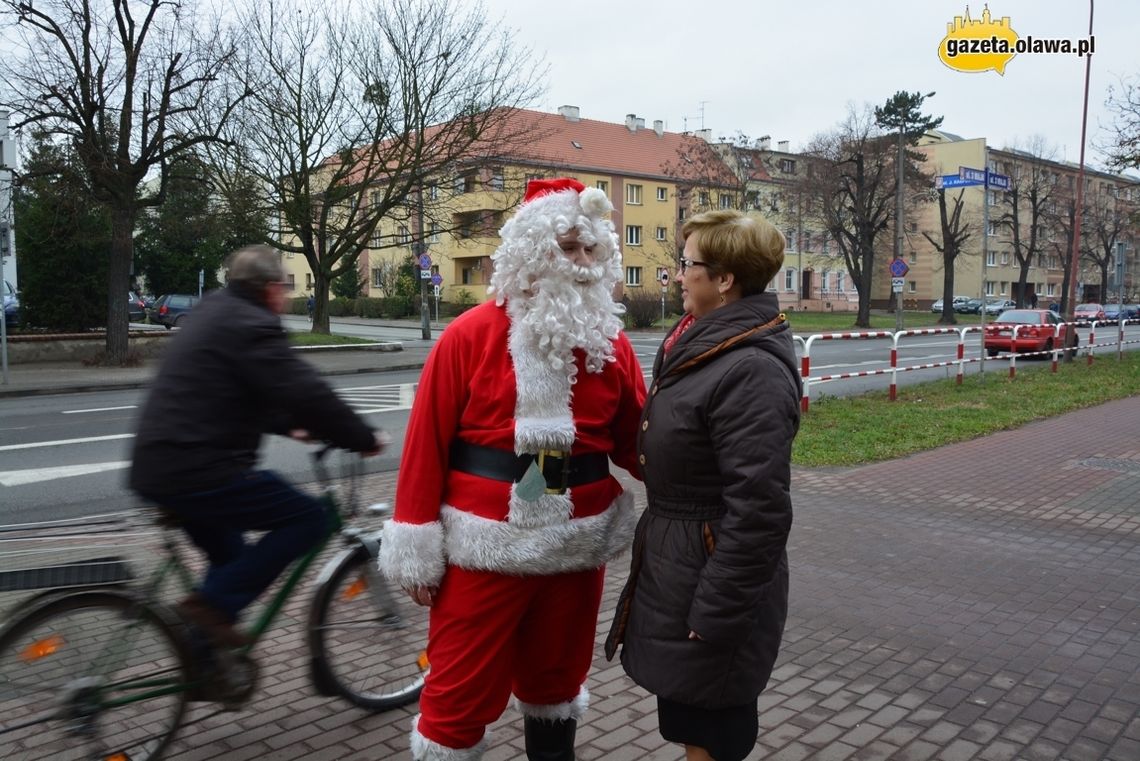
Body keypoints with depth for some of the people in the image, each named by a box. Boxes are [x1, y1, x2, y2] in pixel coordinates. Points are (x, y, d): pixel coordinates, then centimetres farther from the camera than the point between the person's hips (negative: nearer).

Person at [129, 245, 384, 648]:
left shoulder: (215, 314, 17)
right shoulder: (251, 325, -14)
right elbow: (308, 394, -19)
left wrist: (290, 425, 27)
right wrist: (364, 439, -8)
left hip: (156, 466, 11)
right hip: (197, 472, -11)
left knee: (231, 556, 27)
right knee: (308, 518, -4)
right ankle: (211, 604, -6)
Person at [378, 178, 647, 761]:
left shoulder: (610, 343, 2)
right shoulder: (470, 336, -10)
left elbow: (634, 443, 4)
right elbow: (426, 441, -9)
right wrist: (417, 548, -8)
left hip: (577, 550, 4)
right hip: (483, 550, -3)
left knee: (557, 681, 23)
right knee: (459, 697, 6)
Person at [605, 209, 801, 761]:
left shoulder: (752, 370, -24)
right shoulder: (702, 343, 8)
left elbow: (759, 511, -26)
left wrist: (716, 617, -22)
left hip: (712, 579, -9)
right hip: (676, 563, 9)